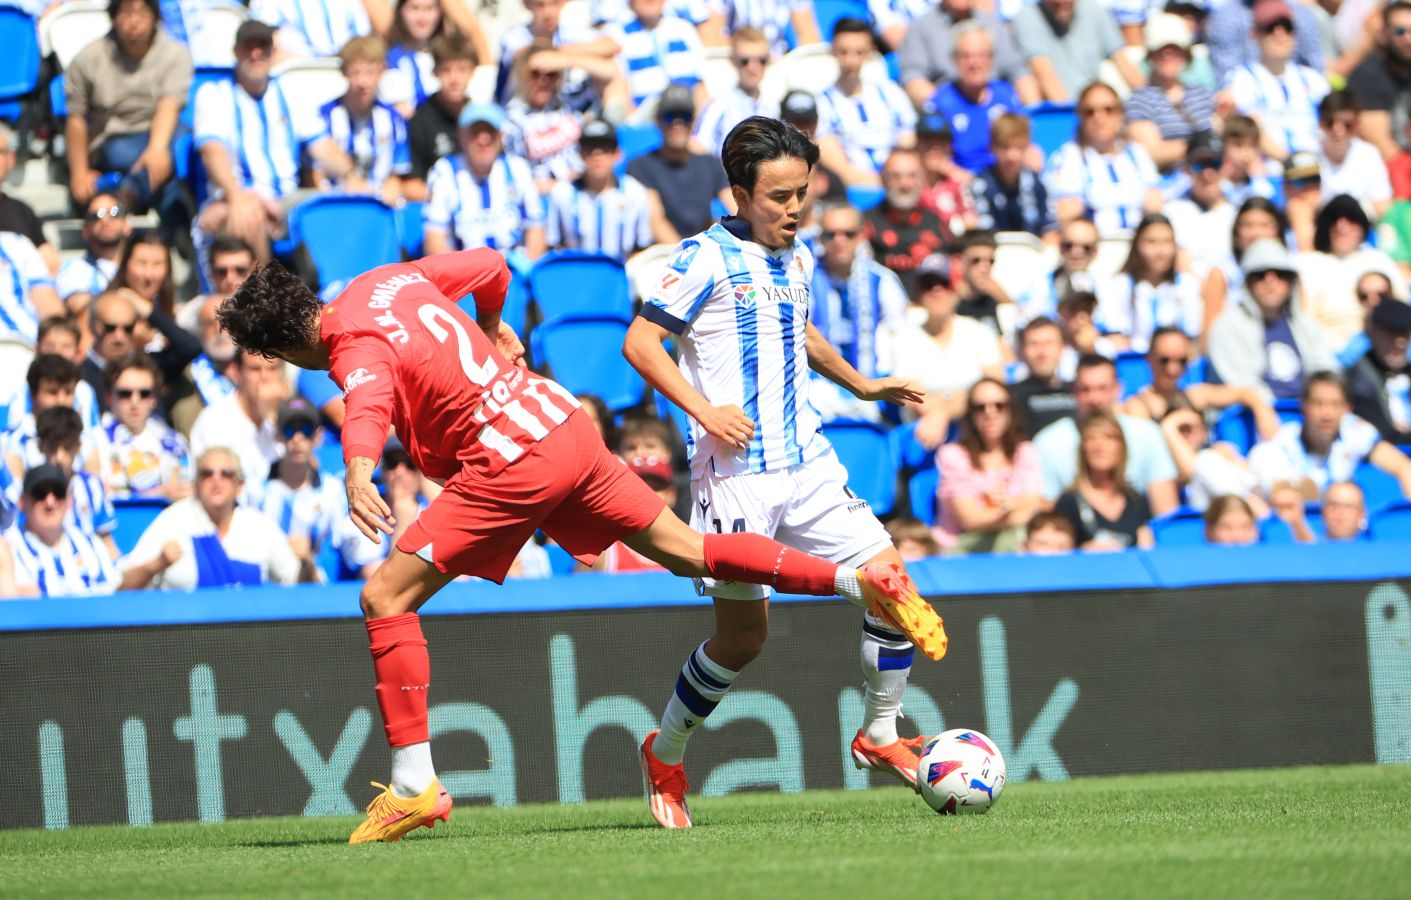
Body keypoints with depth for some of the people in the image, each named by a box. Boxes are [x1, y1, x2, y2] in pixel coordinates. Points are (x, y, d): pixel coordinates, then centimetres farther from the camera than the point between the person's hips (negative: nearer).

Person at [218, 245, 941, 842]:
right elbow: (489, 267, 26)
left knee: (385, 597, -6)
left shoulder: (356, 346, -13)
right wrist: (492, 333, 45)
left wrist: (357, 471, -57)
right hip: (562, 421, 9)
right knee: (684, 551, 15)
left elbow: (369, 402, -38)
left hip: (510, 459, -9)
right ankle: (862, 581, 8)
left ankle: (414, 787, -8)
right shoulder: (383, 281, 12)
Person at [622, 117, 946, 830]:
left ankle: (880, 734, 11)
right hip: (736, 471, -7)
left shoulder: (796, 258, 13)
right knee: (742, 635, -4)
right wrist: (703, 410, -21)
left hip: (807, 461, 7)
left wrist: (861, 385, 30)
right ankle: (665, 757, 19)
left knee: (889, 576, -5)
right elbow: (640, 342, -12)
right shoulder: (707, 257, -10)